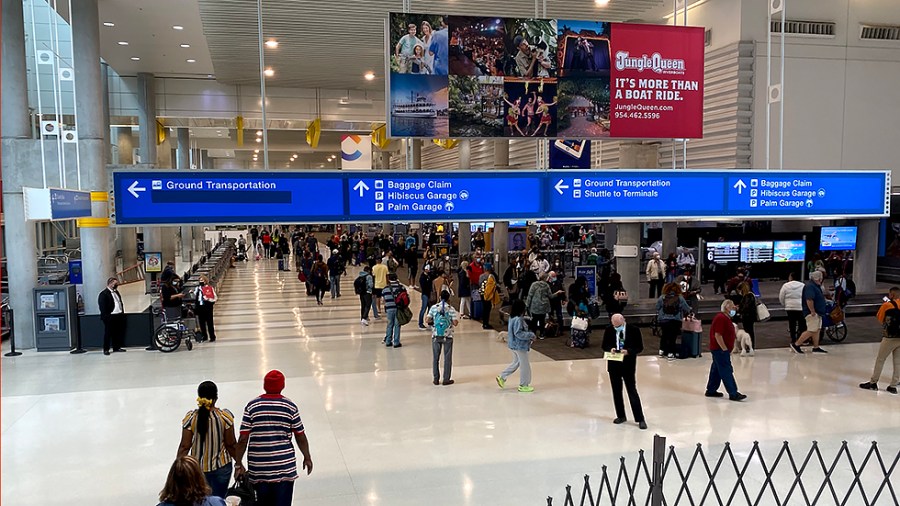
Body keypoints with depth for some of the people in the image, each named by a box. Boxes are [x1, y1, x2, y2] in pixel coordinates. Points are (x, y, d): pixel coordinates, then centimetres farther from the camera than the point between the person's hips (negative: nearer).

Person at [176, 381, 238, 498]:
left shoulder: (191, 417, -12)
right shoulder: (225, 416, -15)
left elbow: (184, 447, -9)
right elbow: (231, 444, -8)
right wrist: (239, 463, 6)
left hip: (198, 468, 1)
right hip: (222, 467, -1)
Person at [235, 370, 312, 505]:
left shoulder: (252, 406, -3)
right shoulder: (290, 407, -4)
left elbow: (243, 439, -5)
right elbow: (300, 437, 2)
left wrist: (238, 464, 3)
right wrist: (307, 458, 15)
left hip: (258, 468, 1)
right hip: (284, 467, -1)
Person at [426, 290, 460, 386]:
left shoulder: (433, 308, -3)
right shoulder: (451, 309, -7)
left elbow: (427, 320, -7)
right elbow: (455, 323, -11)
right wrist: (457, 317, 9)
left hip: (436, 336, 2)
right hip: (447, 337, -2)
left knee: (435, 358, 11)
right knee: (447, 358, 7)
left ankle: (436, 379, 15)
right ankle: (446, 379, 9)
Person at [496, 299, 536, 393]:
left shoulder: (512, 318, 6)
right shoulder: (518, 320, -25)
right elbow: (518, 333, -28)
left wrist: (529, 336, 10)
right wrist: (531, 335, -19)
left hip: (515, 345, 10)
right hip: (520, 346, -10)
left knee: (516, 363, 23)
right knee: (525, 365, 4)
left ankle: (502, 377, 24)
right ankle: (523, 385, 15)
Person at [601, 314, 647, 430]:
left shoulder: (634, 330, -10)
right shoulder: (608, 330, -2)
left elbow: (640, 347, -6)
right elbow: (604, 345, 7)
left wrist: (628, 351, -24)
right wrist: (610, 349, -16)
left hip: (628, 366, -3)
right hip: (613, 365, 3)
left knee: (632, 392, -2)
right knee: (616, 392, 11)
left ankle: (640, 419, 5)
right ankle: (621, 416, 25)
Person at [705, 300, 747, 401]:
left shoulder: (726, 318, 16)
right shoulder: (721, 318, -18)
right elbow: (717, 335, -23)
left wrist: (727, 349, 20)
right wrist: (725, 349, -20)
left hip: (721, 350, 11)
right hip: (720, 350, -11)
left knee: (716, 370, 15)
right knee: (727, 372, -8)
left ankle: (711, 390, 22)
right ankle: (733, 394, -7)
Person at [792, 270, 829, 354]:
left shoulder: (816, 286, 16)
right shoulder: (810, 286, -18)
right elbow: (809, 300, -26)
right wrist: (812, 311, -26)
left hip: (818, 312, 11)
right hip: (812, 313, -11)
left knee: (817, 330, 12)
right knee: (811, 331, -9)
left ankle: (816, 348, 16)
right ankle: (795, 345, -4)